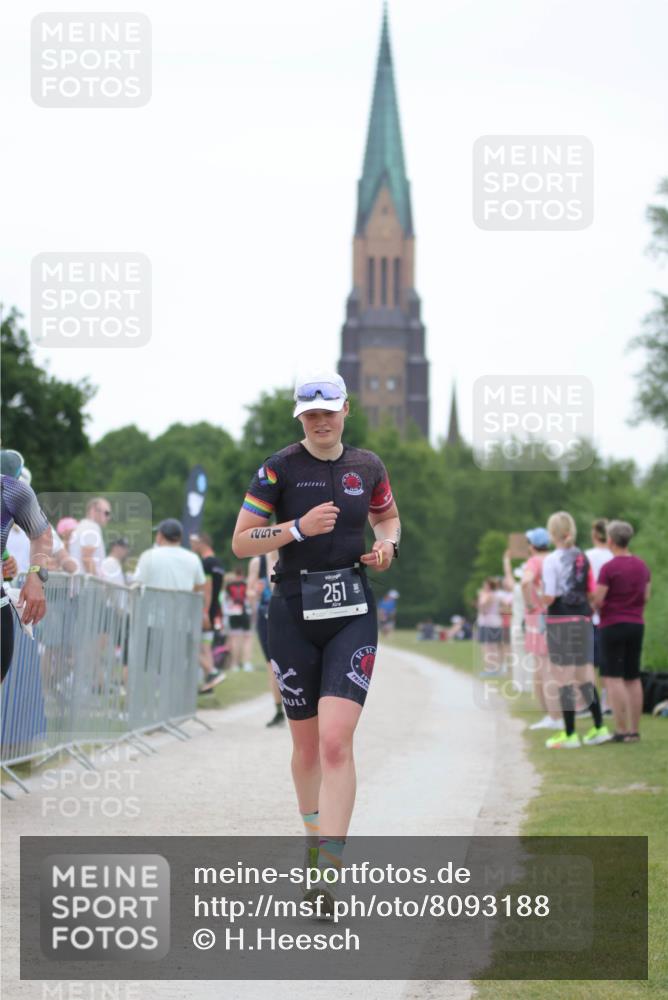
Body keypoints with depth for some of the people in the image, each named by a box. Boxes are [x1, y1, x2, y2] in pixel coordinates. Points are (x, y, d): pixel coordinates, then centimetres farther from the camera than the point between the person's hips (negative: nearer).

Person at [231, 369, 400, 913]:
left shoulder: (367, 467, 6)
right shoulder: (279, 469, -3)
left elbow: (389, 517, 25)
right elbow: (242, 542, -3)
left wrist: (387, 546, 3)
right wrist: (300, 528, -17)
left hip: (353, 613, 0)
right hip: (294, 613, 0)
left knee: (336, 741, -15)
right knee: (307, 744, 9)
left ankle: (328, 872, -19)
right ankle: (316, 839, 34)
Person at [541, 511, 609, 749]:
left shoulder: (551, 560, -11)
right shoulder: (583, 558, 7)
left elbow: (549, 597, -15)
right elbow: (592, 593, 8)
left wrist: (542, 601, 5)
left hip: (560, 622, -6)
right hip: (583, 620, 6)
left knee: (565, 679, -2)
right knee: (585, 677, 14)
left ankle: (569, 734, 1)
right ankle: (599, 727, 13)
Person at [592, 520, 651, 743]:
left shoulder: (608, 568, -15)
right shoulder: (642, 566, 6)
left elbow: (598, 601, -16)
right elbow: (646, 597, 11)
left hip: (612, 625, -6)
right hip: (637, 624, 6)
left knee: (613, 678, -4)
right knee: (633, 678, 11)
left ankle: (622, 730, -9)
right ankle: (634, 730, 11)